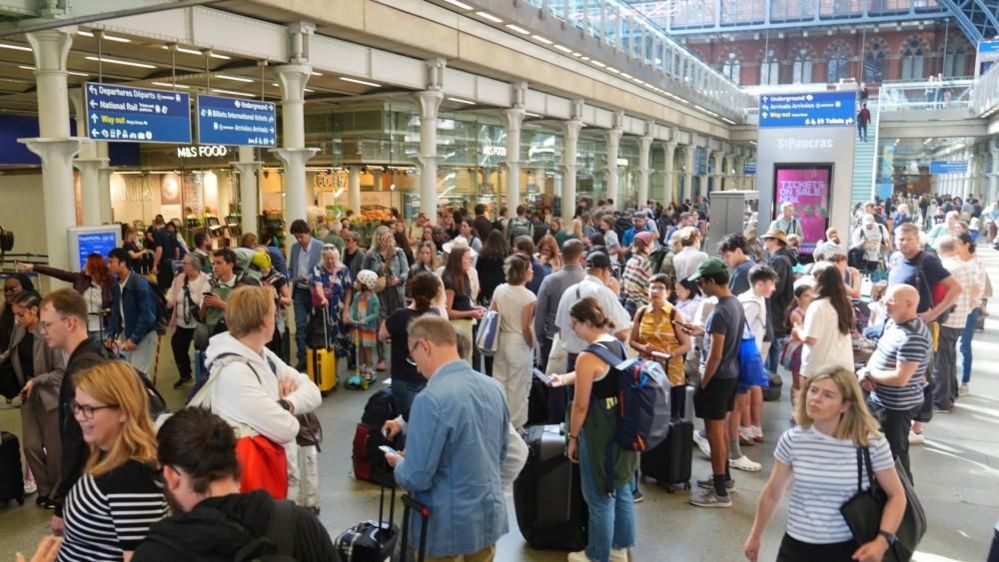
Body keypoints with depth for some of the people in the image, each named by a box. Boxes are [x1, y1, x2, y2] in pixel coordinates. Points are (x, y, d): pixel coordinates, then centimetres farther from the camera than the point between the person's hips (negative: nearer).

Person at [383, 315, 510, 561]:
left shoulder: (431, 399, -24)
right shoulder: (494, 387, -1)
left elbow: (416, 478, -21)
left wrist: (399, 463, -1)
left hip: (449, 525, -6)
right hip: (491, 516, 6)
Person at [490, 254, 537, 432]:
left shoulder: (499, 290, -1)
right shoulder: (529, 297, -17)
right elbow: (526, 328, -17)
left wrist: (497, 338, 15)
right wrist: (531, 345, -2)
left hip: (501, 340, 6)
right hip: (519, 344, -6)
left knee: (499, 381, 17)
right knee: (517, 386, 7)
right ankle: (515, 424, 18)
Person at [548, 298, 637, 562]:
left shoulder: (588, 356, -22)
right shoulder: (618, 345, 4)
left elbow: (581, 405, -18)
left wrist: (573, 437, -6)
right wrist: (565, 379, 33)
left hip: (600, 433, -9)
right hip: (623, 428, 9)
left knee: (600, 497, 8)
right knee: (621, 489, 21)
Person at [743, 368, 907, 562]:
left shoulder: (872, 443, -14)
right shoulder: (792, 440, -8)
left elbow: (896, 495, -2)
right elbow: (772, 493, 5)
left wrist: (882, 540, -17)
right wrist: (755, 536, 14)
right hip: (797, 546, 2)